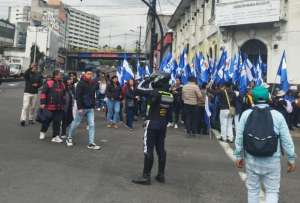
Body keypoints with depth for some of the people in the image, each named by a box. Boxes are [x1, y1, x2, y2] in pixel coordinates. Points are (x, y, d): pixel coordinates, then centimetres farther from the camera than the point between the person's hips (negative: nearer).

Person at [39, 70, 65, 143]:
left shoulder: (62, 84, 15)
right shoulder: (48, 83, -5)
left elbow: (63, 95, 23)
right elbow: (43, 93, -8)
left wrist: (63, 104, 22)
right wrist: (42, 103, -13)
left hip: (59, 107, 5)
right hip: (49, 106, -5)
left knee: (57, 121, 1)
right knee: (47, 120, 9)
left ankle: (55, 137, 6)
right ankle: (42, 132, 34)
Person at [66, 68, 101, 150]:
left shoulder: (93, 83, 8)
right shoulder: (81, 83, -12)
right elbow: (78, 96, -16)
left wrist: (94, 105, 13)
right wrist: (80, 108, -20)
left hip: (90, 108, 6)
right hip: (82, 108, -5)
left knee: (92, 125, 0)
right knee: (76, 123, 8)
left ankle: (91, 143, 3)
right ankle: (69, 138, 30)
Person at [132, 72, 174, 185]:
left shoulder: (154, 92, -17)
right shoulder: (170, 95, 4)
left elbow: (139, 89, -9)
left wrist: (149, 79, -2)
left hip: (152, 123, -7)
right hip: (163, 125, 7)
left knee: (148, 149, -3)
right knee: (161, 149, 13)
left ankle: (146, 176, 1)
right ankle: (161, 175, 19)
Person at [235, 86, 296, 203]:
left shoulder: (246, 114, -6)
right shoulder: (277, 115, -8)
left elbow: (239, 137, -2)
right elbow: (286, 140, -5)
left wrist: (239, 156, 8)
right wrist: (291, 159, 6)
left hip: (251, 159, 1)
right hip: (272, 161, -1)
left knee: (252, 189, 16)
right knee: (272, 191, 11)